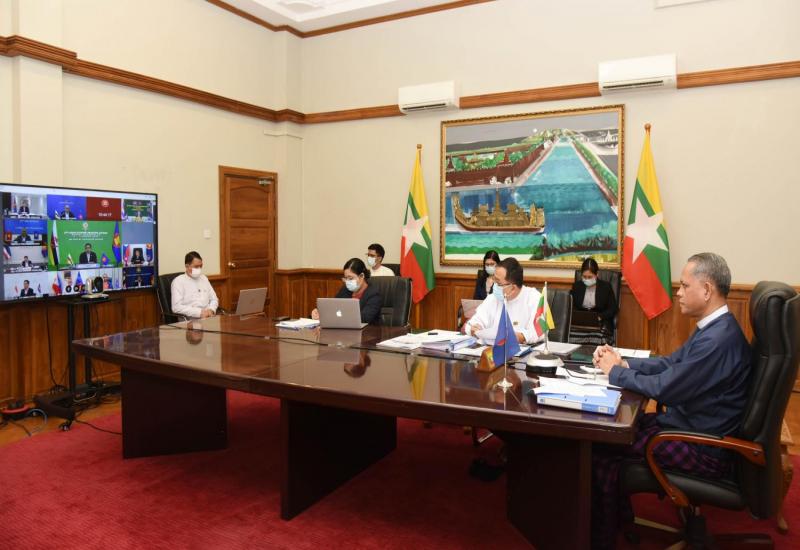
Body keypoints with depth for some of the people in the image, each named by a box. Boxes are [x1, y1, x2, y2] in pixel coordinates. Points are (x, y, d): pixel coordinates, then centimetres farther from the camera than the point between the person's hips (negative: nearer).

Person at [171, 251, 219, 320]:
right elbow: (176, 307, -10)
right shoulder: (178, 281, 0)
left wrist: (211, 310, -1)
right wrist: (199, 312, -16)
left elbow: (214, 299, 20)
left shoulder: (204, 278, 18)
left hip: (209, 317, 5)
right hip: (190, 320, -5)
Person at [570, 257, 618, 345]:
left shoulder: (606, 286, 4)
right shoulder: (576, 286, 11)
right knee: (572, 335, -31)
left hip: (601, 323, -1)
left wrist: (599, 317, -13)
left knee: (597, 337, -34)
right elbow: (571, 306, 14)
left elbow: (613, 309, 3)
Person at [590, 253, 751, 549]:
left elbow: (662, 387, -25)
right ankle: (619, 515, 22)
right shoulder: (713, 327, 5)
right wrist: (623, 362, 0)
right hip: (691, 424, 10)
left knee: (600, 448, -8)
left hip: (703, 447, -10)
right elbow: (671, 362, 13)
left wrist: (615, 372, -10)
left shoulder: (718, 339, -29)